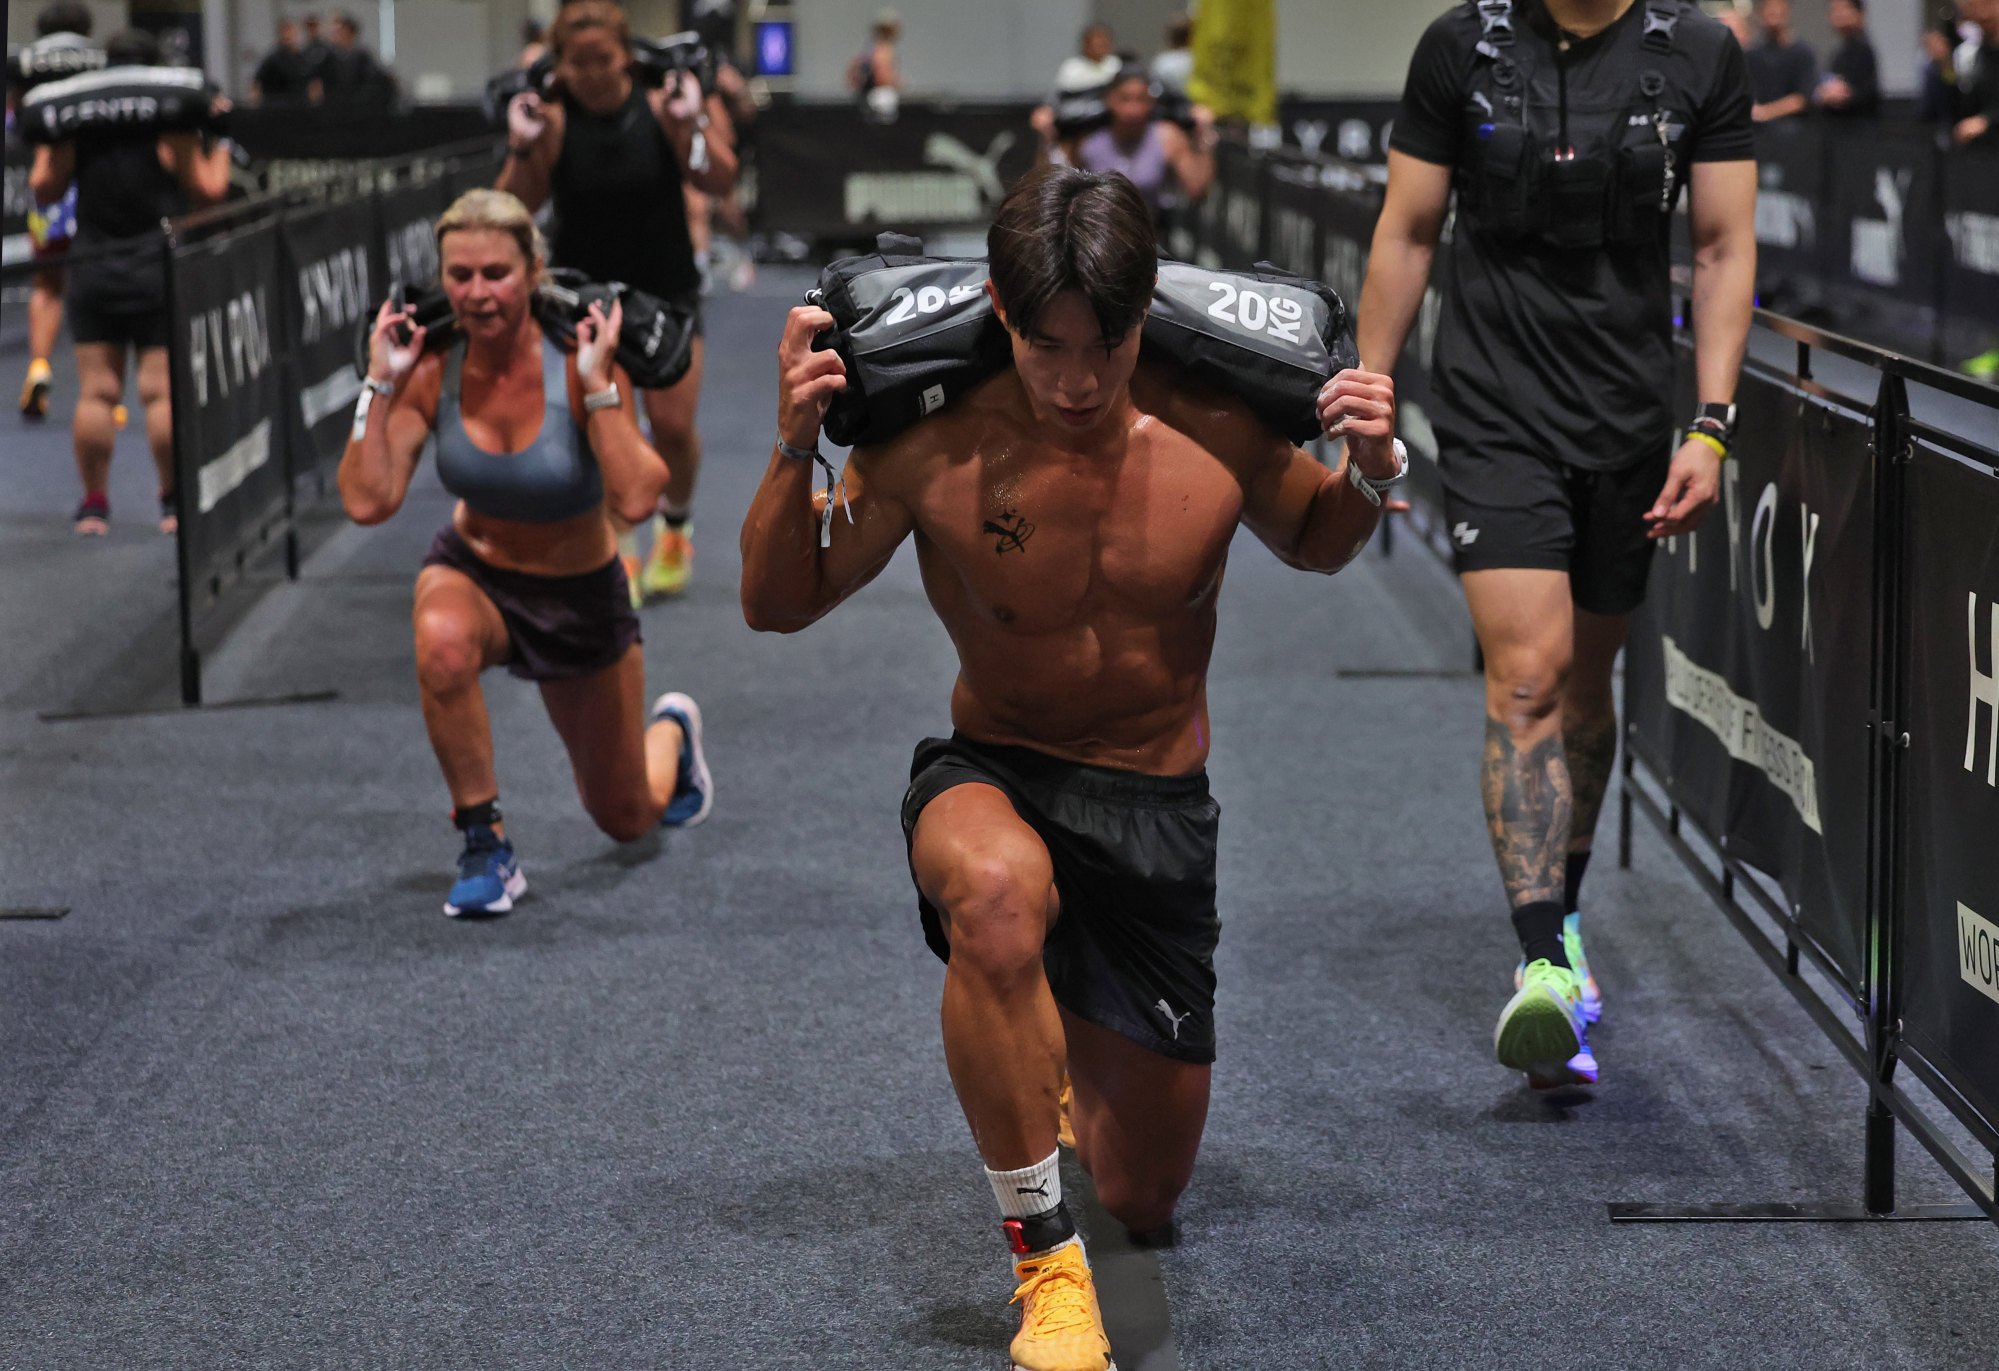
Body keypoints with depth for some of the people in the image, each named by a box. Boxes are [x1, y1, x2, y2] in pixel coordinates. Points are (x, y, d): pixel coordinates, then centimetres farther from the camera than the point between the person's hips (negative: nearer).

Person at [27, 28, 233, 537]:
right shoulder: (170, 130, -7)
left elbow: (44, 189, 4)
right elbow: (208, 190, -3)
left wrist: (45, 144, 17)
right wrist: (220, 141, 9)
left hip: (92, 271, 2)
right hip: (160, 273, -2)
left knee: (96, 393, 4)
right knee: (162, 390, 0)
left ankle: (94, 503, 5)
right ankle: (173, 501, 4)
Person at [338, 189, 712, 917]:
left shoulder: (577, 363, -26)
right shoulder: (430, 371, -19)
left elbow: (635, 498, -36)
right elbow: (367, 501, -25)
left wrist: (597, 385, -39)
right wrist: (380, 384, -27)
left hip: (581, 594, -1)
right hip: (474, 573, 1)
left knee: (627, 821, 14)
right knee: (443, 644, -40)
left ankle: (671, 732, 52)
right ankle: (486, 847, -20)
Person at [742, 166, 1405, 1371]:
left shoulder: (1220, 432, -14)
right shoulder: (932, 446, -19)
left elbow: (1314, 546, 7)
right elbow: (779, 605, -8)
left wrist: (1371, 473, -15)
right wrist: (795, 452, -25)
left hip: (1160, 806, 2)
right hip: (993, 777, -2)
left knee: (1148, 1198, 11)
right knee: (997, 895, -43)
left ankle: (1079, 1060, 51)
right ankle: (1045, 1261, -24)